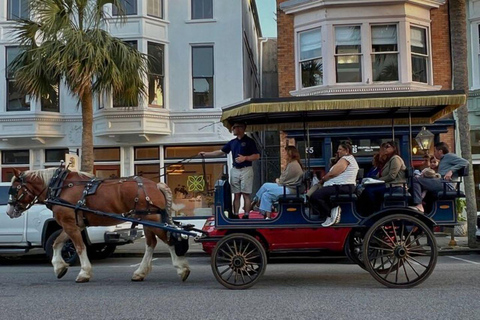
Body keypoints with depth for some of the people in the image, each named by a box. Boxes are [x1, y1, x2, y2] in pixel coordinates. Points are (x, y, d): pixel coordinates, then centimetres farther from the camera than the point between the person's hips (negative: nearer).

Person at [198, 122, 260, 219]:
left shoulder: (249, 141, -4)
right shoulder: (232, 142, 13)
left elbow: (257, 156, -7)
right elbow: (221, 152, 16)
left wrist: (245, 158, -20)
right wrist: (206, 154, 12)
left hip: (246, 170, -5)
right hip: (235, 170, 6)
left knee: (246, 195, -5)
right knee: (236, 195, 5)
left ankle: (246, 216, -2)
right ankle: (235, 215, 7)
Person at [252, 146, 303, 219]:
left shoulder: (292, 165, -17)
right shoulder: (295, 164, 15)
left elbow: (283, 182, -14)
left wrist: (277, 181, 6)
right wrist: (279, 181, 5)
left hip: (288, 190, -10)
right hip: (289, 189, 10)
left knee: (265, 186, -10)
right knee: (266, 195, 1)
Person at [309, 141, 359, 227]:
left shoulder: (345, 159, -9)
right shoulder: (351, 159, 25)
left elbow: (332, 174, -15)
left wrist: (321, 180, 1)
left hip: (342, 187, -12)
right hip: (345, 186, 12)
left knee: (314, 197, -21)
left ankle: (330, 213, -12)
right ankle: (332, 210, -1)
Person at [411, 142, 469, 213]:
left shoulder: (449, 156, 4)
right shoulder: (443, 160, 33)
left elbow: (465, 162, -9)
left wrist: (451, 170, -19)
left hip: (445, 184, -11)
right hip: (441, 183, 11)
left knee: (416, 180, -17)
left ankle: (419, 206, -30)